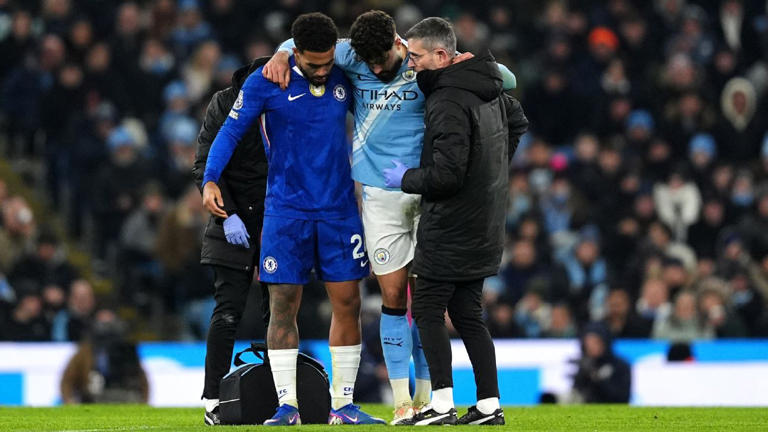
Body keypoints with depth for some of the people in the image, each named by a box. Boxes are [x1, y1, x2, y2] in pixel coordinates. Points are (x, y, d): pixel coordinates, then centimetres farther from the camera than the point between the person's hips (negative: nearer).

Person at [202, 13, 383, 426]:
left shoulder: (344, 79, 3)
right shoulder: (265, 83, -8)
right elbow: (230, 131, -8)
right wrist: (210, 179, -21)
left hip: (339, 209, 3)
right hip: (286, 210, -3)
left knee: (347, 302, 0)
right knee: (283, 305, -4)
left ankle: (342, 405, 8)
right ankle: (287, 405, 2)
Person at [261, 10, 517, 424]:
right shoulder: (352, 58, 0)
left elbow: (506, 82, 1)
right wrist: (281, 55, -4)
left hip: (427, 192, -1)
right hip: (380, 196, 1)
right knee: (393, 297, -1)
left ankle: (425, 398, 9)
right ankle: (401, 400, 3)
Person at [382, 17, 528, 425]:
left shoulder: (449, 103, -20)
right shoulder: (489, 93, 10)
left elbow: (445, 174, -25)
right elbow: (517, 120, 33)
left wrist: (406, 178, -8)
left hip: (450, 230, -9)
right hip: (481, 229, 9)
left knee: (427, 311, -2)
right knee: (467, 315, 12)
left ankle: (442, 403, -6)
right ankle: (489, 406, 10)